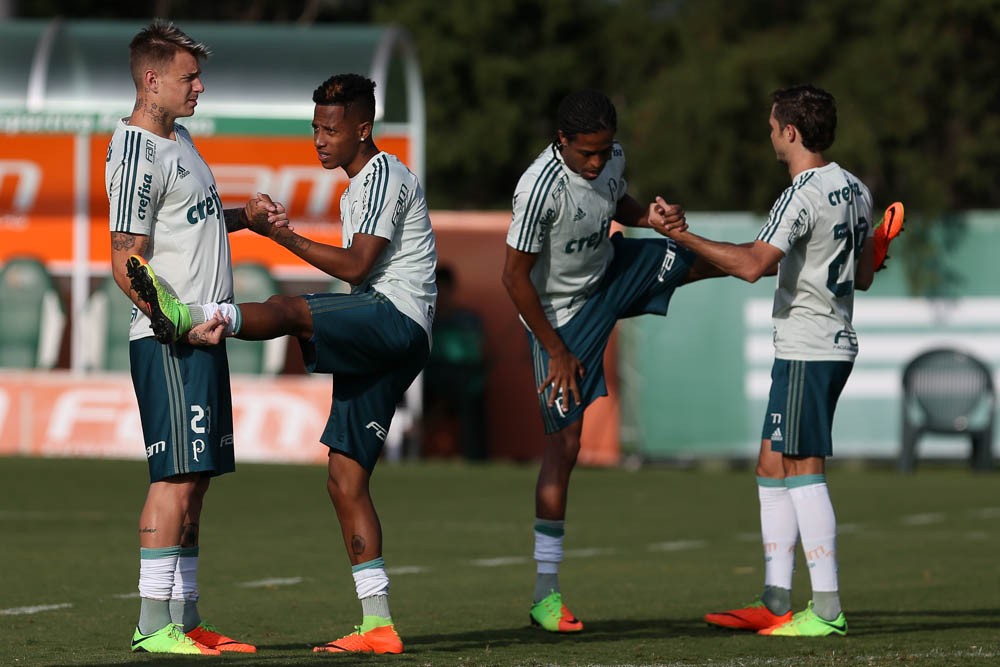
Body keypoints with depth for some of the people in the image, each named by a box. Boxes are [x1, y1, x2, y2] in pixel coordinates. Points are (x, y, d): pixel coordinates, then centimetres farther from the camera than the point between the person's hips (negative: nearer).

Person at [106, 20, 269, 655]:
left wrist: (244, 215, 17)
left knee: (194, 480, 9)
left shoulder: (178, 137, 17)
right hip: (169, 341, -10)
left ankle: (185, 620, 12)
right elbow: (126, 262, -18)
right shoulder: (138, 154, -14)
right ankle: (154, 624, -12)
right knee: (177, 477, -12)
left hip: (202, 336, 10)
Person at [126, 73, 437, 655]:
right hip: (374, 344, 10)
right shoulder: (358, 187, 27)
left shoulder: (384, 175, -4)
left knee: (290, 310, -31)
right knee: (345, 481, 4)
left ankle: (185, 315, -59)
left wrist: (284, 235, -7)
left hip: (398, 320, -10)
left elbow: (356, 265, -12)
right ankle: (378, 627, 3)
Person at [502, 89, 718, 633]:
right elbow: (514, 277, -25)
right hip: (562, 313, -6)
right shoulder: (541, 189, -32)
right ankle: (545, 594, -3)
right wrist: (556, 351, -19)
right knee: (565, 441, -6)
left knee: (695, 258, 8)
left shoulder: (613, 157, -11)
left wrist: (657, 217, -8)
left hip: (612, 272, 6)